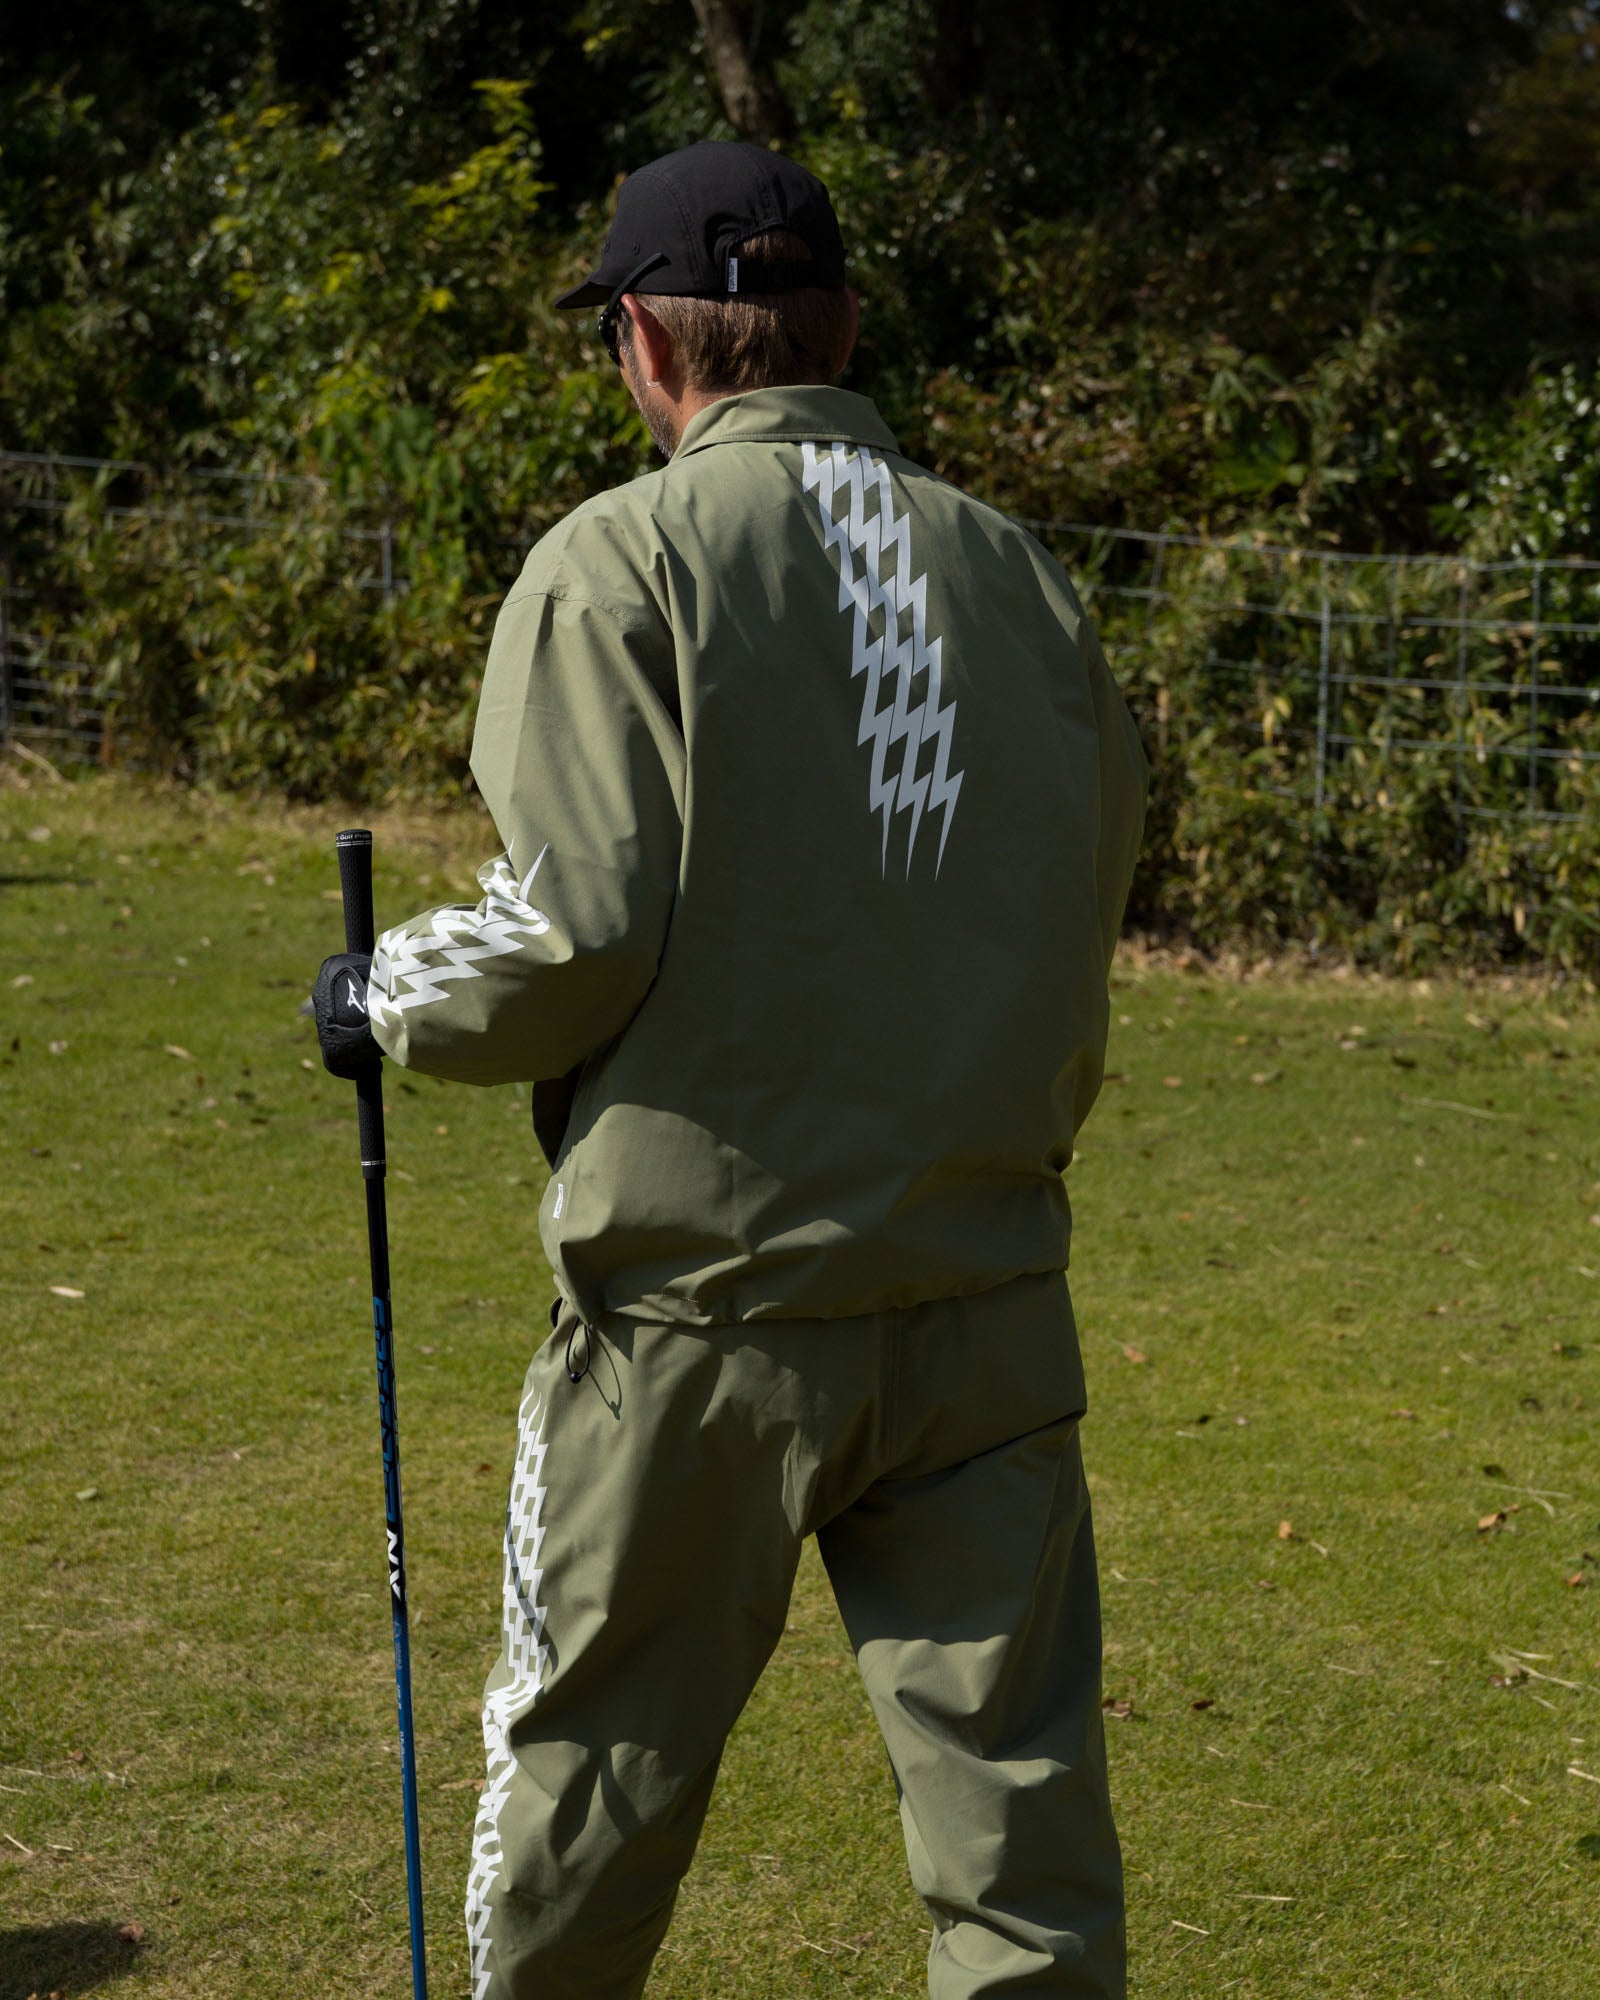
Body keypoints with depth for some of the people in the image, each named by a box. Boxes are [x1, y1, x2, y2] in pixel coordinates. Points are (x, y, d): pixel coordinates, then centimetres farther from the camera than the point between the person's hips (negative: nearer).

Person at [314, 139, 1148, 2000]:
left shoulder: (621, 560, -8)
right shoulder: (1017, 570, 7)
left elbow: (577, 933, -14)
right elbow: (1080, 917, 12)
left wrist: (394, 995, 6)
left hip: (703, 1306, -4)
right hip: (987, 1303, 4)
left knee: (592, 1758, 14)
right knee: (1020, 1795, 7)